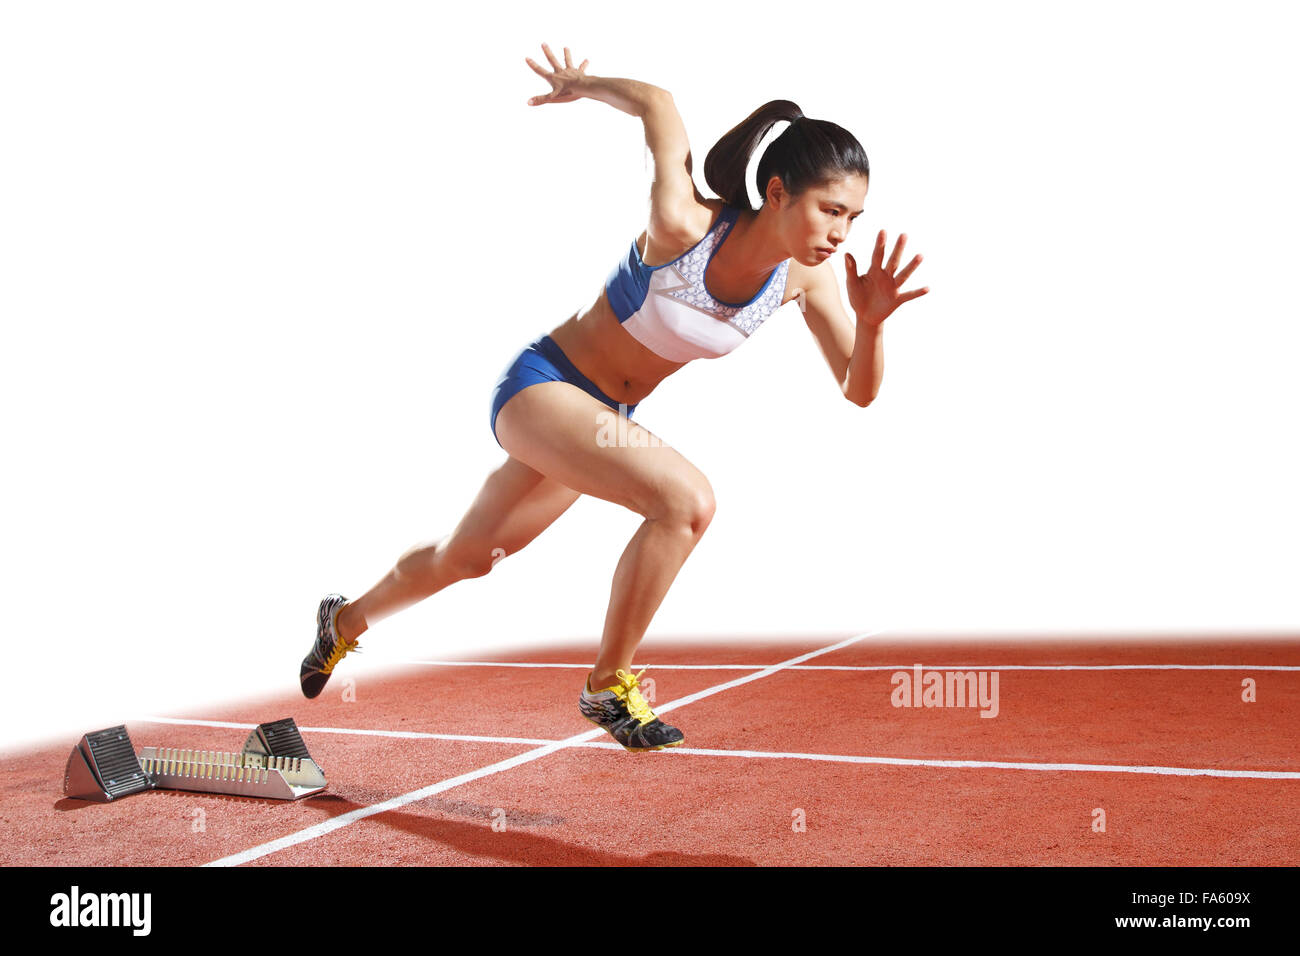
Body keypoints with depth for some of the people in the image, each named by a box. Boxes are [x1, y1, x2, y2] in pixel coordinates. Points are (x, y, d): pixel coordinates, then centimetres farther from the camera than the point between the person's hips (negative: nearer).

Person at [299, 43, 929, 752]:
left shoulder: (805, 278, -11)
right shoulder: (684, 226, -29)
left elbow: (859, 391, -8)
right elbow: (656, 101, -15)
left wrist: (871, 320, -27)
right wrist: (582, 86, 3)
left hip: (604, 419, 7)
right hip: (540, 383, -7)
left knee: (466, 557, 23)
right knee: (686, 500, -30)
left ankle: (347, 619, 50)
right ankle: (608, 684, -9)